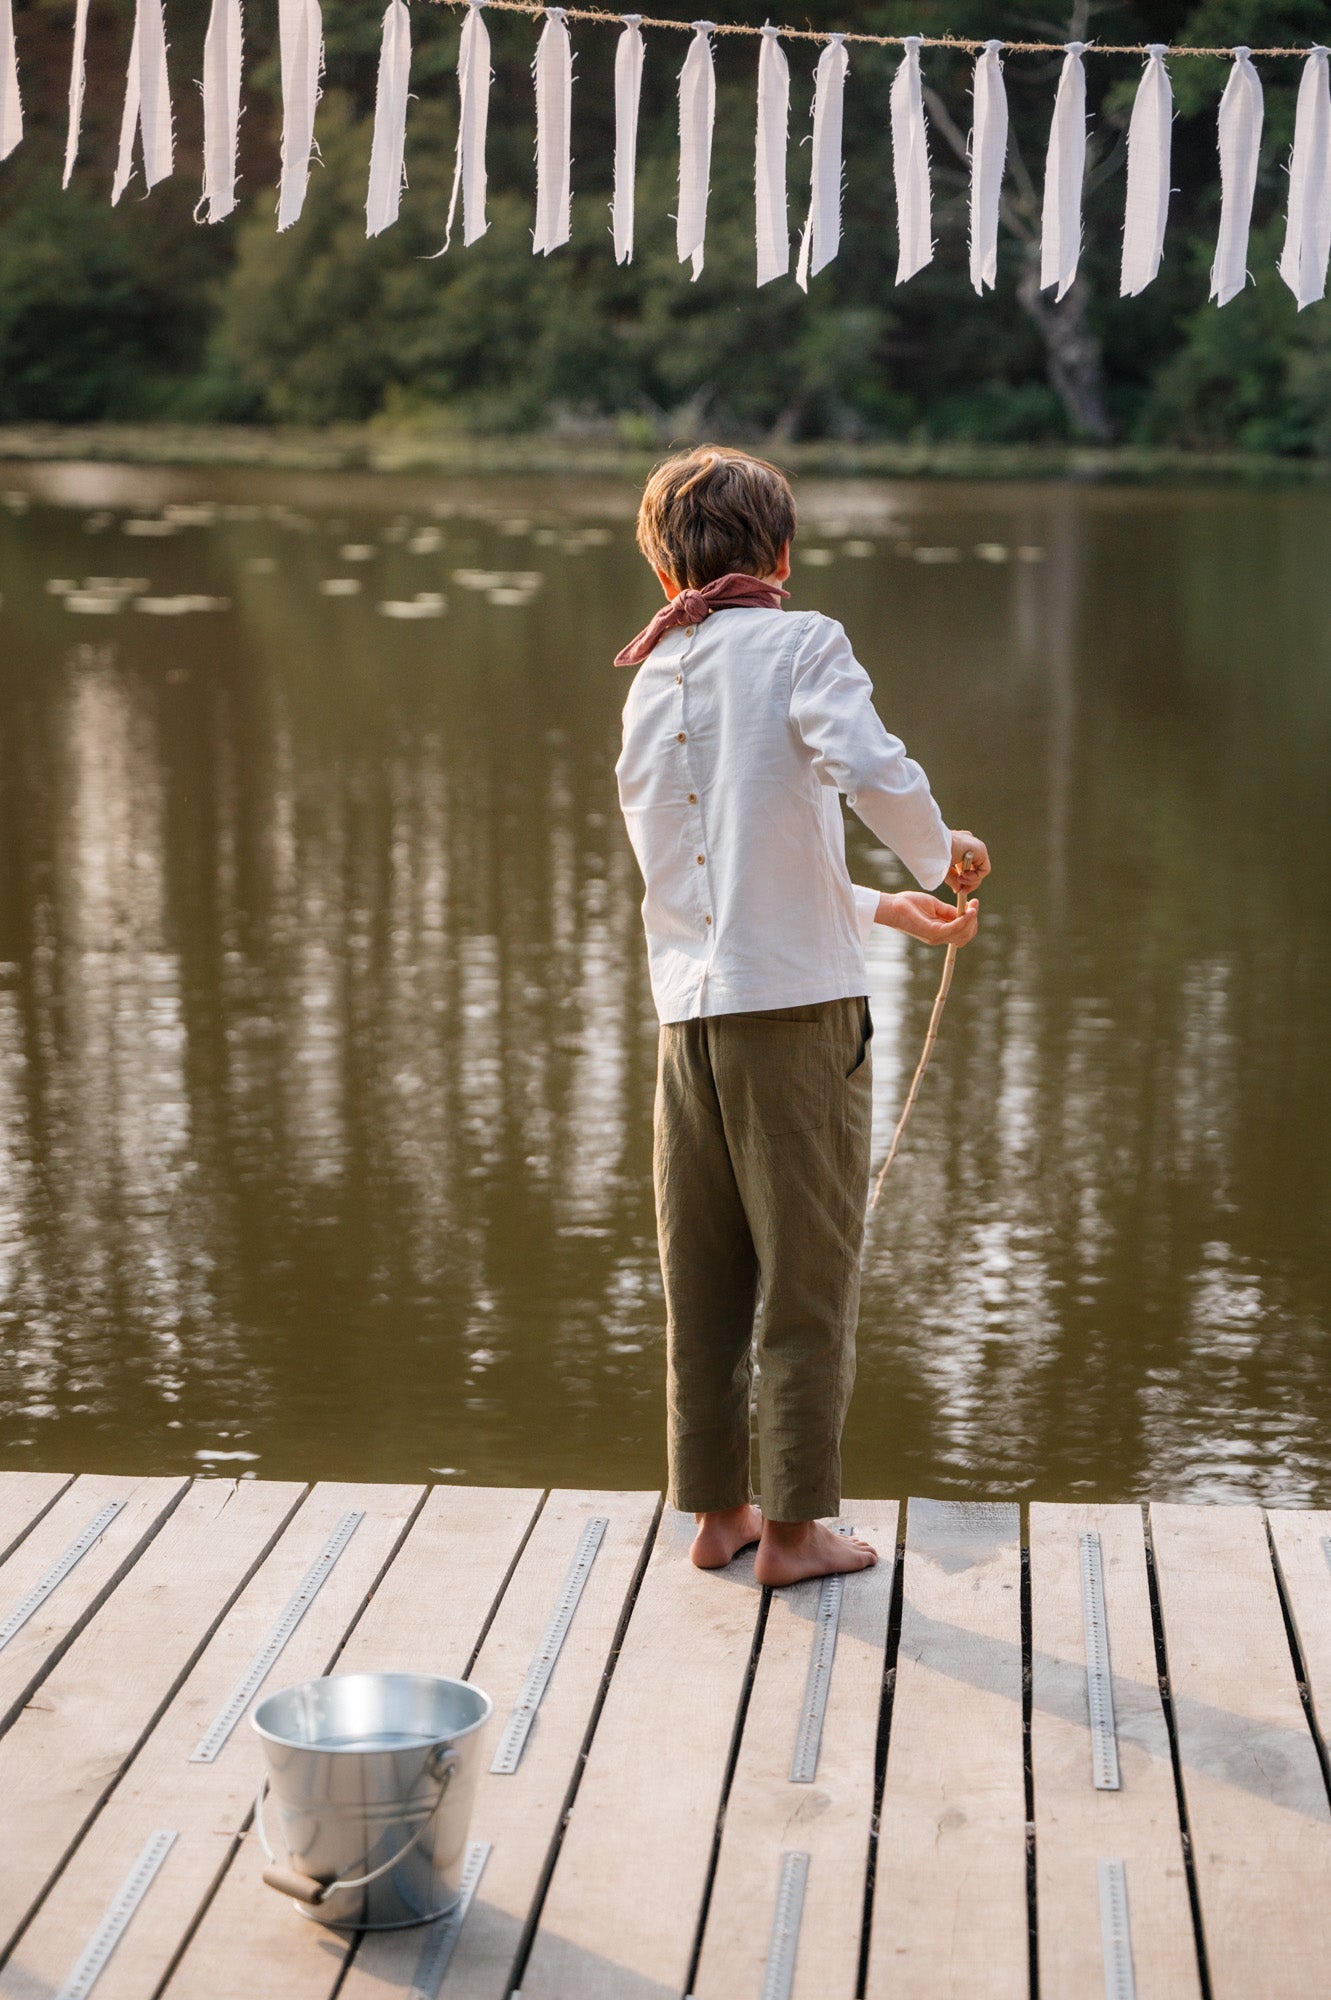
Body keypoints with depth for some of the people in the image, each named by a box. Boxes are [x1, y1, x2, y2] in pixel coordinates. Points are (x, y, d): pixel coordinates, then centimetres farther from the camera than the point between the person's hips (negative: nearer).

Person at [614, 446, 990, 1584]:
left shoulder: (652, 683, 15)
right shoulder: (799, 645, -4)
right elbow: (868, 770, -24)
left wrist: (880, 908, 28)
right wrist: (941, 855, -5)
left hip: (688, 1008, 6)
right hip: (796, 1001, -6)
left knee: (704, 1275, 13)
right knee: (808, 1272, 4)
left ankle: (715, 1509, 22)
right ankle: (794, 1524, 10)